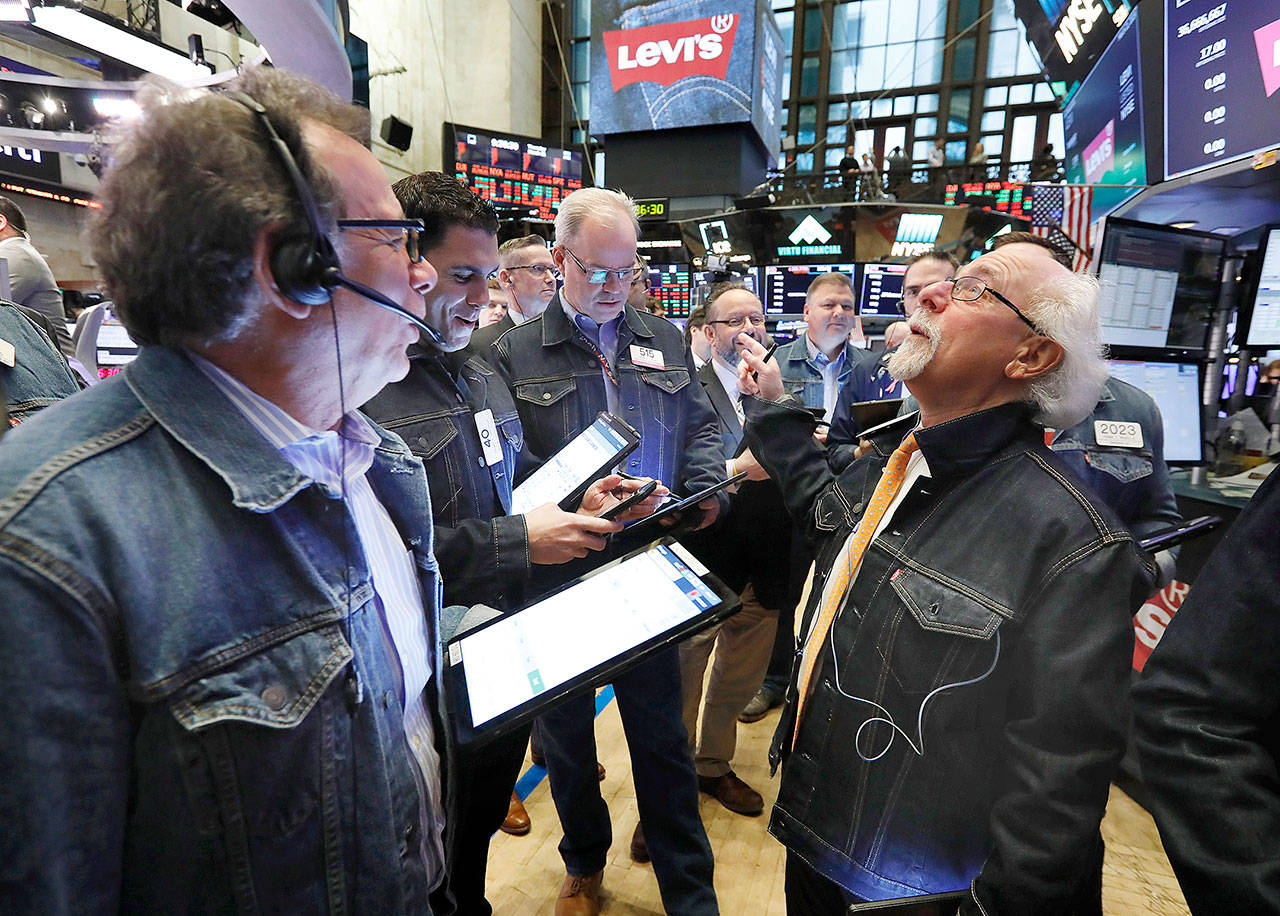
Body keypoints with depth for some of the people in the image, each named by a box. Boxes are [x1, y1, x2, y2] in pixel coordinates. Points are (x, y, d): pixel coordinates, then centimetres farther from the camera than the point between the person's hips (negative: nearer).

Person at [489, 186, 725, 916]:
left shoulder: (665, 342, 9)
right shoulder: (515, 354, -3)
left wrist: (706, 491, -5)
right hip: (557, 578, -1)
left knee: (661, 732, 13)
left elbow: (701, 428, 13)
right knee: (566, 732, 18)